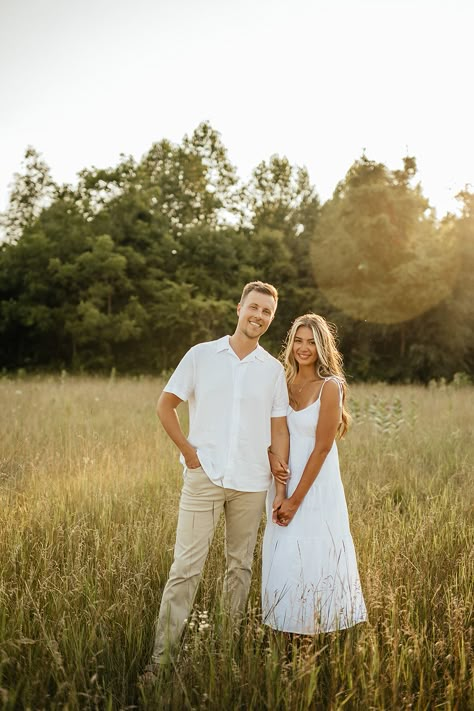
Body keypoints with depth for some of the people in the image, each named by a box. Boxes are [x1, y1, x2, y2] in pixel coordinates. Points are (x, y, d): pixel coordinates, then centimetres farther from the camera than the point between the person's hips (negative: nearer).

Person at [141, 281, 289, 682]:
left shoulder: (273, 369, 7)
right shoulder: (202, 355, 2)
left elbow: (279, 431, 8)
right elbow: (165, 404, 5)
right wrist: (187, 450, -3)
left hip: (251, 483, 2)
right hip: (204, 476, -2)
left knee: (241, 566, 11)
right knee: (186, 566, -4)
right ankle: (161, 657, 4)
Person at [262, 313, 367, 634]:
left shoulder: (330, 387, -11)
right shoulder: (284, 385, 5)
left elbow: (322, 448, -13)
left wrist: (296, 499, -13)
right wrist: (279, 493, -10)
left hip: (317, 487, -5)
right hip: (284, 483, 5)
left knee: (314, 561, 1)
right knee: (283, 562, 10)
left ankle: (318, 635, 18)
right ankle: (285, 634, 25)